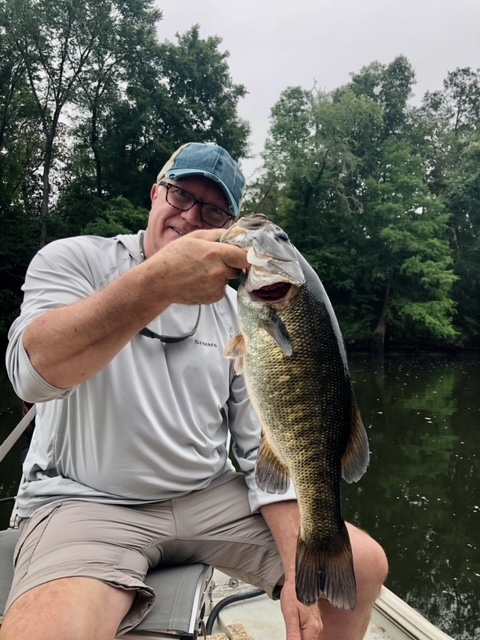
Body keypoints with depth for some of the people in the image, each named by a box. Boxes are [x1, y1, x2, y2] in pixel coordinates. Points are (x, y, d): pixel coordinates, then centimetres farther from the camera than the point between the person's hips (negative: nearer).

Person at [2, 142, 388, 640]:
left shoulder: (238, 314, 4)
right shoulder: (73, 260, -4)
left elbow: (264, 446, 1)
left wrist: (296, 570, -8)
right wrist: (156, 284, -38)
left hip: (211, 497, 4)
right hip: (85, 501, -3)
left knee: (364, 562, -2)